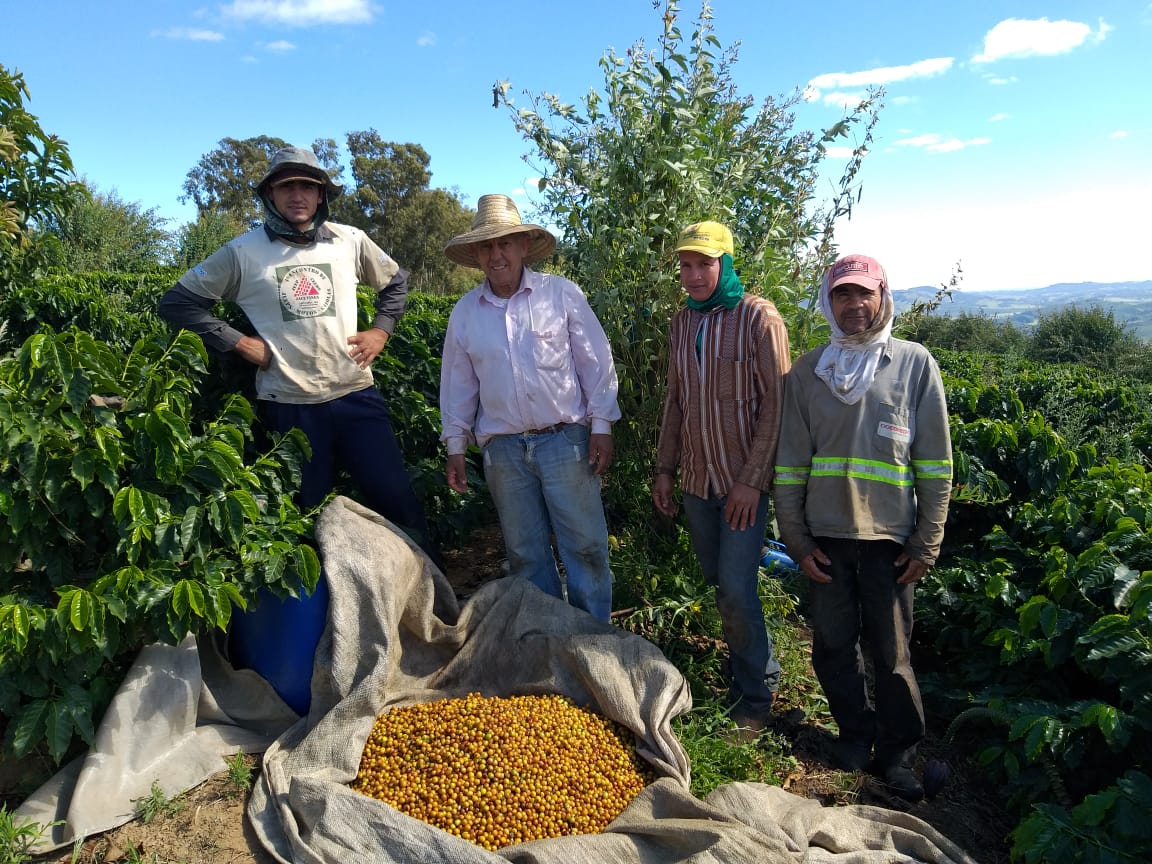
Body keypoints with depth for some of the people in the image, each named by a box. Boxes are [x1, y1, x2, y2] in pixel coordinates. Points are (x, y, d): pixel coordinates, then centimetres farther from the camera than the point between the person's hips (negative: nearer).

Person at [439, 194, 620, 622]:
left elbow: (596, 363, -2)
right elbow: (457, 383, 11)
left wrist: (601, 425, -5)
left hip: (564, 439, -2)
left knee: (585, 546, 0)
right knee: (525, 553, 11)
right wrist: (455, 446, 9)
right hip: (503, 449, 3)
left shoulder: (562, 293, -3)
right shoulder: (464, 311, 5)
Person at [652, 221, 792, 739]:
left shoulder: (759, 318, -9)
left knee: (737, 590, -8)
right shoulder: (681, 322, 8)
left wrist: (752, 479, -17)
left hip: (743, 481, -6)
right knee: (720, 584, 13)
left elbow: (775, 402, -13)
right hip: (696, 480, 6)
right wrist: (665, 468, 10)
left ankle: (754, 699, 11)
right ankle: (755, 671, 31)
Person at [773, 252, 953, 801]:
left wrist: (927, 543, -2)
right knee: (833, 644, 10)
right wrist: (797, 540, 1)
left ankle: (897, 752, 25)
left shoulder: (915, 364, 1)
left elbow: (935, 463, 1)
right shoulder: (808, 370, 5)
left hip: (890, 537, -2)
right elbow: (791, 461, 5)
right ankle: (855, 732, 32)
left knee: (891, 651, 6)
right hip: (825, 537, 2)